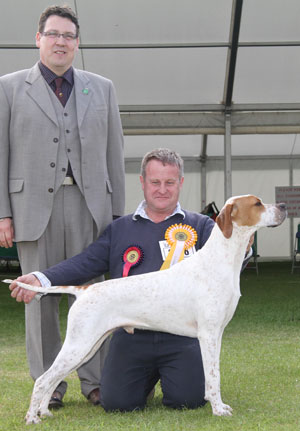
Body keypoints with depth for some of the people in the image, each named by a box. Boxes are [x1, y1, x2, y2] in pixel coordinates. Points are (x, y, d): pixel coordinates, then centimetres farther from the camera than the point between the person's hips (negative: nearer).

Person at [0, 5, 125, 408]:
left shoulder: (102, 88, 13)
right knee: (40, 297, 1)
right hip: (34, 205, -1)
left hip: (88, 204, 1)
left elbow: (114, 153, 13)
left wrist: (117, 211, 7)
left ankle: (94, 380, 8)